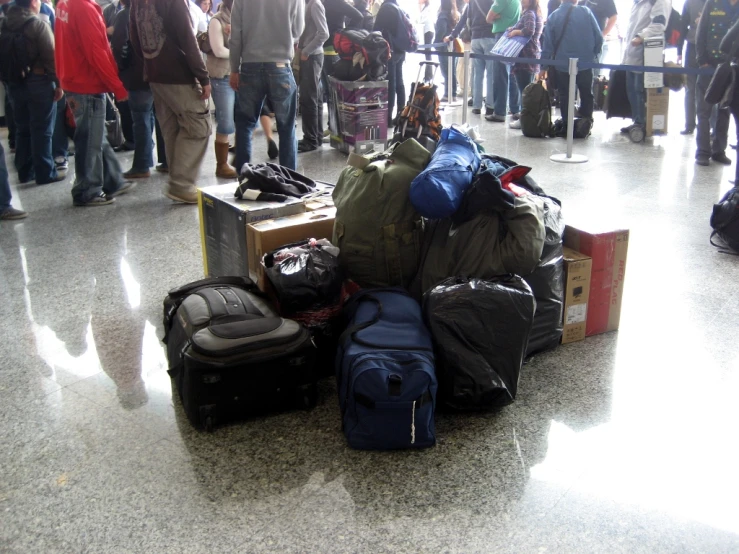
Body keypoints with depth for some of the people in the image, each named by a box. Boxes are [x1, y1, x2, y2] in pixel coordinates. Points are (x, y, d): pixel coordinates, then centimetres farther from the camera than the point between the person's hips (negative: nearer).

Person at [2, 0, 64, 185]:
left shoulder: (5, 25, 8)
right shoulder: (38, 25, -12)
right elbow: (51, 57, -14)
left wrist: (9, 79, 15)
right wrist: (58, 83, -8)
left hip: (15, 83, 6)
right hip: (38, 82, -6)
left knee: (23, 129, 13)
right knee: (42, 130, -1)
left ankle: (25, 171, 18)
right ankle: (45, 173, 3)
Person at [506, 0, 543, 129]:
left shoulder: (529, 14, -11)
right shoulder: (535, 14, 19)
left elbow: (529, 31, -25)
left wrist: (514, 32, -10)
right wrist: (515, 30, 11)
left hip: (525, 56, -10)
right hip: (532, 55, 10)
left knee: (524, 89, -9)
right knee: (528, 88, 12)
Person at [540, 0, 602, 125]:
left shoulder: (553, 17, -1)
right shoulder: (586, 12, -3)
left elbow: (548, 44, -1)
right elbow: (599, 37, -4)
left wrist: (543, 65, 5)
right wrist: (594, 54, 13)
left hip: (563, 65, 0)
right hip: (585, 63, 0)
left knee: (565, 97, 10)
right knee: (586, 95, 15)